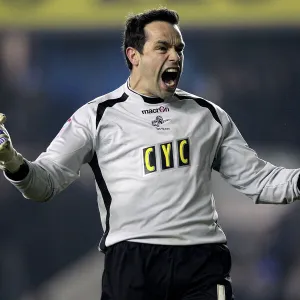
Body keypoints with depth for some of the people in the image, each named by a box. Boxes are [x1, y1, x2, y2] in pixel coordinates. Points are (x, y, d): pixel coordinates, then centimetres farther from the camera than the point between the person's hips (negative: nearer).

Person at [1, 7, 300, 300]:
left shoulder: (208, 115, 16)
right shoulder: (97, 116, 7)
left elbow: (257, 179, 18)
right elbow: (47, 181, 1)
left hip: (203, 259, 2)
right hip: (132, 259, -2)